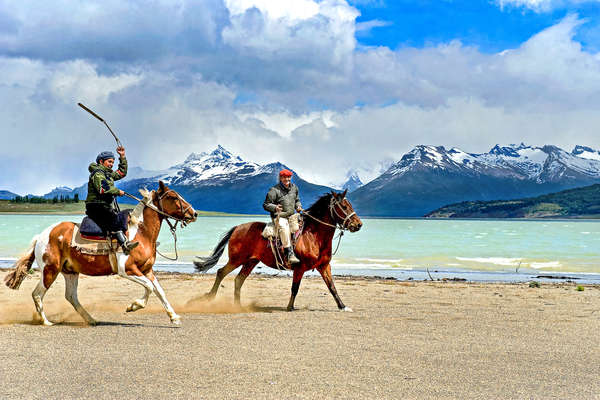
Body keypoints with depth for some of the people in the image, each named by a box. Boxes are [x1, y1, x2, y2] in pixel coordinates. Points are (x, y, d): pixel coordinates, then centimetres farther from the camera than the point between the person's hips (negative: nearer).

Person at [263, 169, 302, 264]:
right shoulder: (274, 190, -7)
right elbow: (266, 205, -5)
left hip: (292, 216, 7)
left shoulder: (294, 187, 12)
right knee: (284, 226, -34)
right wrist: (275, 207, -23)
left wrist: (298, 206, 8)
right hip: (279, 217, -7)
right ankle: (290, 254, -38)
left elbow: (297, 200, 29)